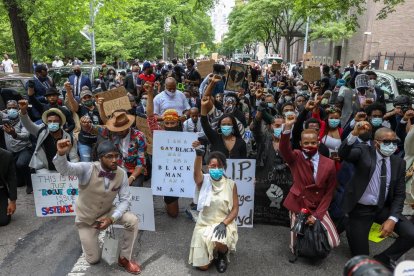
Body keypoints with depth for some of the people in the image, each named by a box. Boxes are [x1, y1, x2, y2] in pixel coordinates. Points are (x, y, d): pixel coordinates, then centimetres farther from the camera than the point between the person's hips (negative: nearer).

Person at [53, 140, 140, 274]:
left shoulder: (122, 174, -19)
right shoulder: (87, 169, -27)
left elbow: (125, 200, -13)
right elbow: (64, 169, -42)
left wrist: (112, 218, -27)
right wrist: (61, 154, -64)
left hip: (107, 212, 2)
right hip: (86, 218, -2)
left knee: (132, 220, -24)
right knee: (93, 260, 6)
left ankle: (124, 258, -2)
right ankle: (88, 238, 41)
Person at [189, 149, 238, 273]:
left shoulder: (231, 184, -5)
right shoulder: (204, 181, -8)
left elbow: (235, 209, -4)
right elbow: (196, 172, -32)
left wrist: (224, 223, -23)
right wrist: (199, 154, -53)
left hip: (224, 223, -1)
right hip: (204, 224, 1)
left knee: (218, 243, -35)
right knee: (202, 266, -2)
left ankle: (223, 255, 4)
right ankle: (212, 250, 32)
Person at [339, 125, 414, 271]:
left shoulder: (399, 162, -1)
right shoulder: (364, 152, -11)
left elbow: (399, 194, 0)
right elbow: (343, 154, -31)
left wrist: (392, 218, -13)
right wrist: (354, 134, -47)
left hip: (384, 208, 4)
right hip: (360, 209, -4)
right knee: (361, 258, 0)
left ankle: (384, 259, 10)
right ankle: (351, 231, 33)